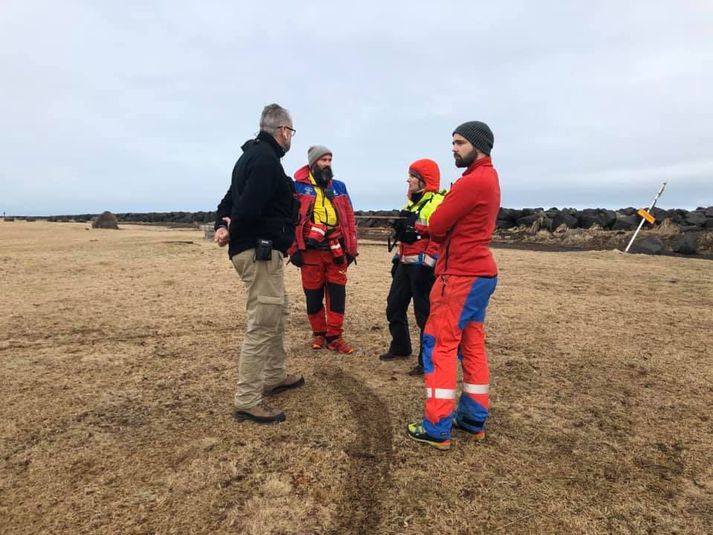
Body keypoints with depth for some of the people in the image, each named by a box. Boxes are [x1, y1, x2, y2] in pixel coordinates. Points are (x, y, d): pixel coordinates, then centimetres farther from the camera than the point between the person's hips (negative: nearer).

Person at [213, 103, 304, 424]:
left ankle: (275, 377, 35)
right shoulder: (266, 158, -14)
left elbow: (231, 198, 18)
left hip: (260, 250, 11)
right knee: (262, 324, -8)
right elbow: (249, 205, -25)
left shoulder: (252, 154, 20)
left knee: (278, 312, 22)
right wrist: (232, 231, -8)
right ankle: (247, 401, 0)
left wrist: (223, 224, 1)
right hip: (260, 251, -11)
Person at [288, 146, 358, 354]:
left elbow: (349, 218, 12)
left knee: (337, 293, 2)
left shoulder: (339, 187, 13)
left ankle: (334, 336, 12)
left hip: (336, 250, 3)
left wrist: (351, 248, 7)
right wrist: (294, 249, -8)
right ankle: (318, 333, 24)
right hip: (310, 250, -2)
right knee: (313, 295, 7)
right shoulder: (297, 187, 2)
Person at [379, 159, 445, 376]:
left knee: (424, 313, -3)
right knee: (394, 307, 17)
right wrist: (397, 259, 23)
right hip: (405, 264, 10)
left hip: (422, 267, -10)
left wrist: (427, 264, -23)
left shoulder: (437, 203, -14)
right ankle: (400, 347, 36)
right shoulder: (412, 202, 18)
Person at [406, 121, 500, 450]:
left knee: (439, 345, -4)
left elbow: (436, 226, -13)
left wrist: (440, 235, 6)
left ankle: (437, 428, 3)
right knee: (472, 345, 13)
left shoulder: (473, 181, -16)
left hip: (460, 275, -10)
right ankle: (474, 419, 22)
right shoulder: (489, 178, 17)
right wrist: (446, 233, 0)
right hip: (479, 273, 10)